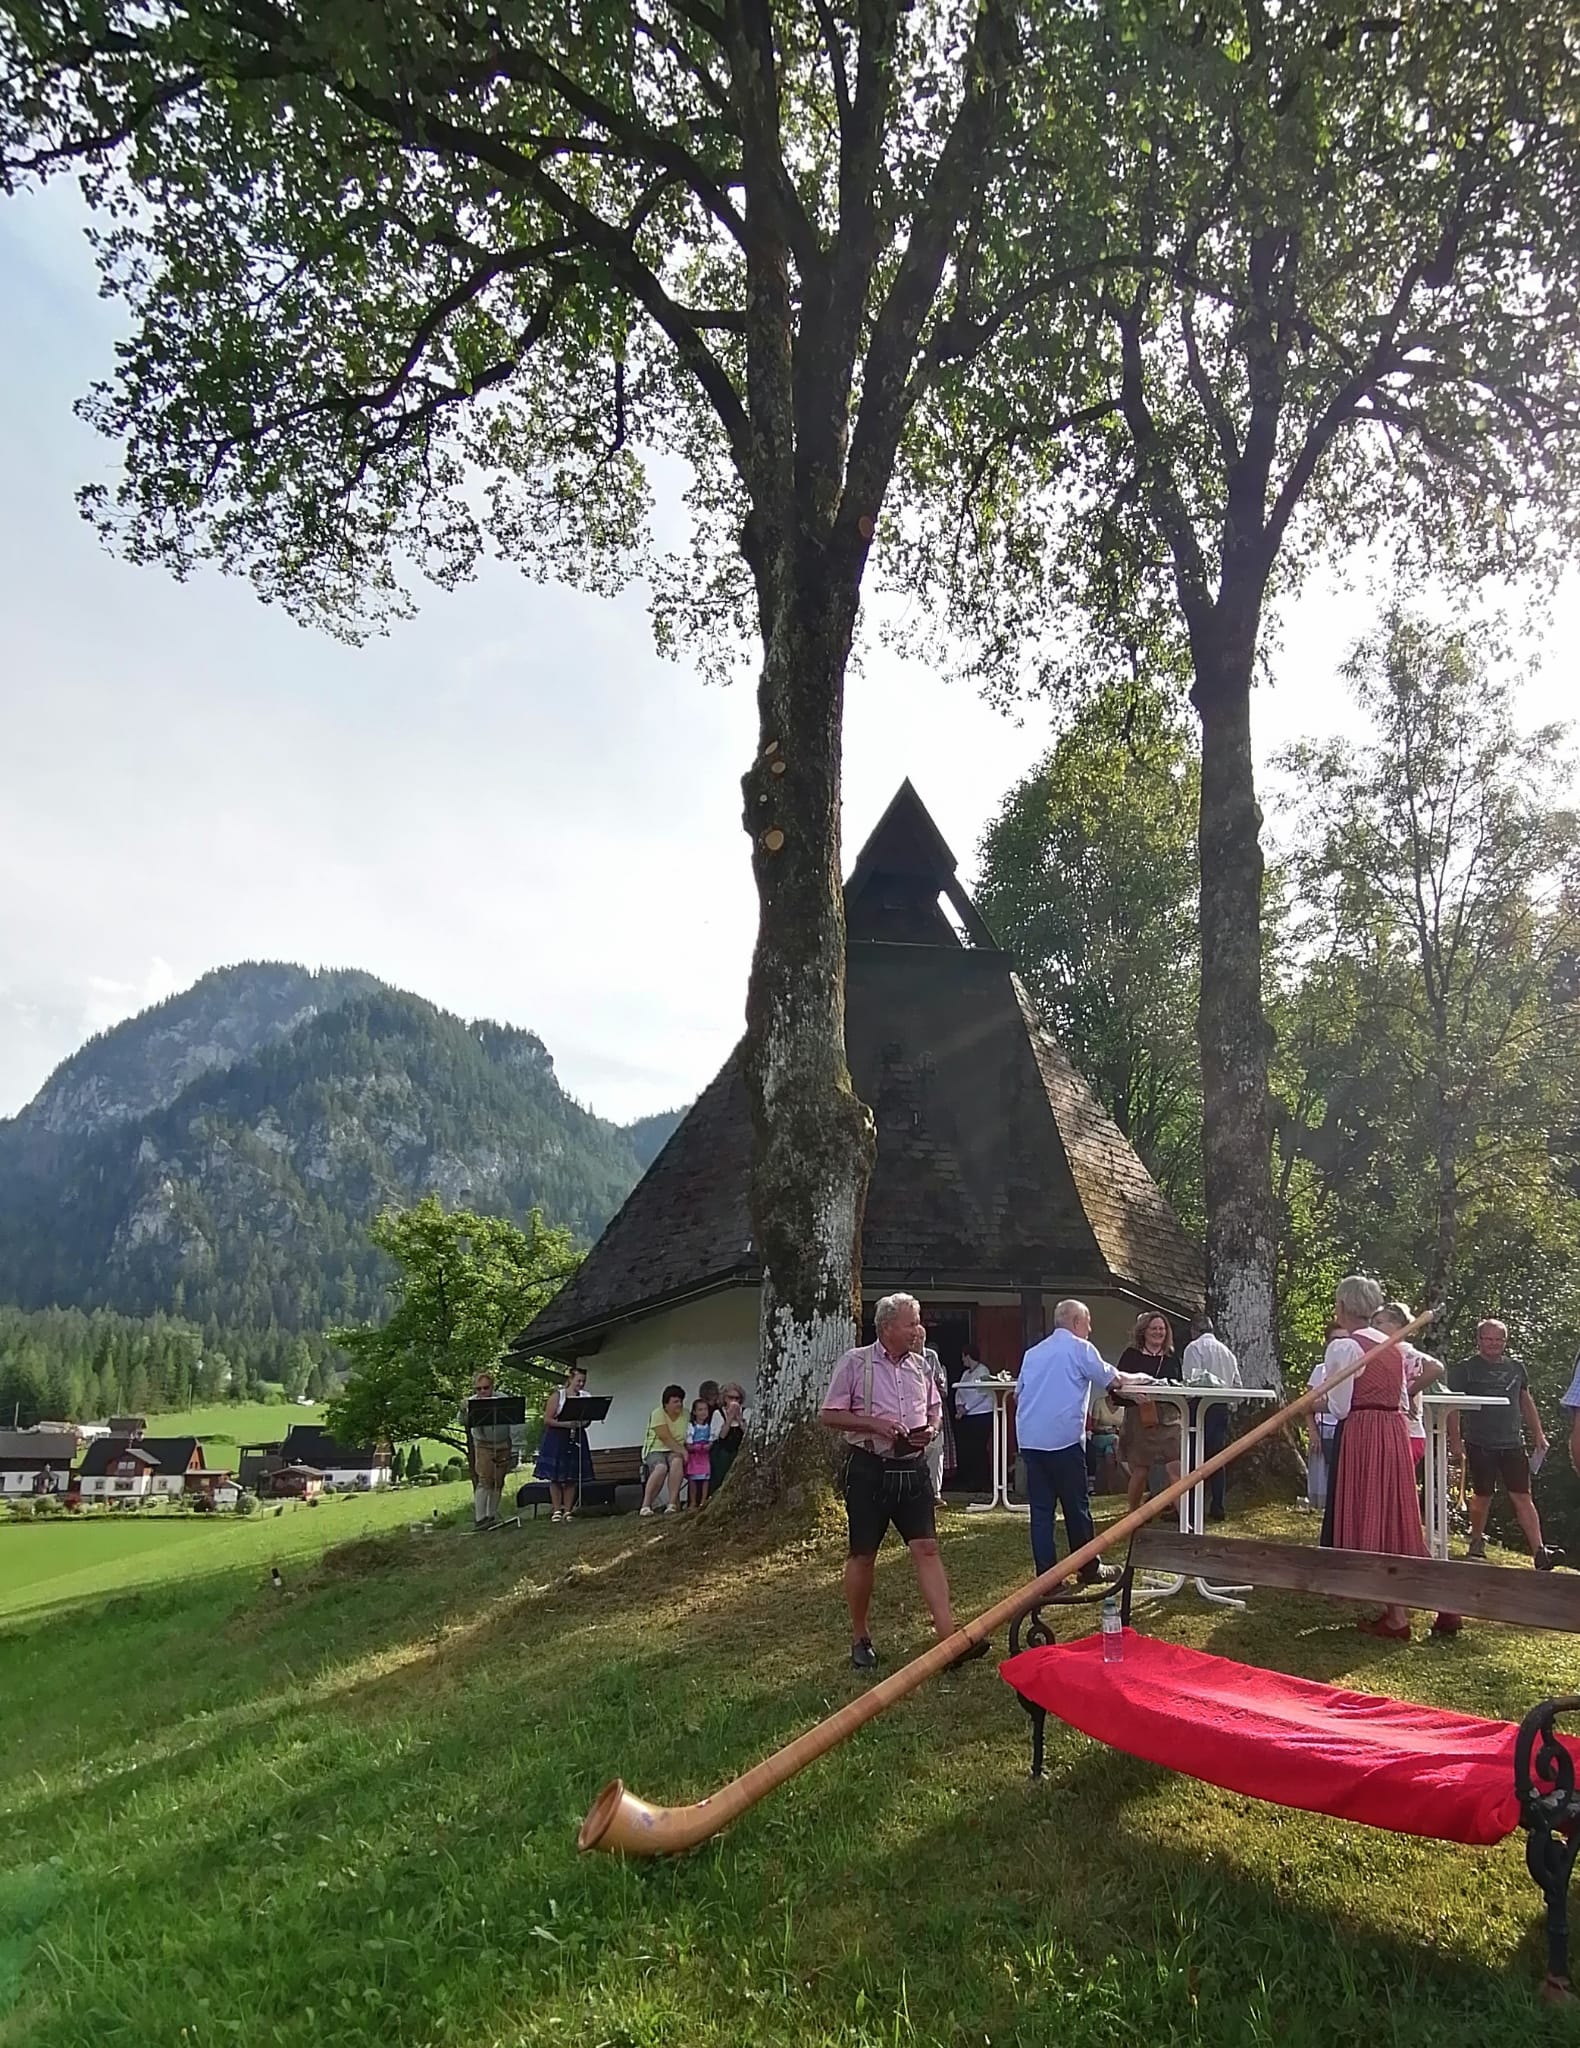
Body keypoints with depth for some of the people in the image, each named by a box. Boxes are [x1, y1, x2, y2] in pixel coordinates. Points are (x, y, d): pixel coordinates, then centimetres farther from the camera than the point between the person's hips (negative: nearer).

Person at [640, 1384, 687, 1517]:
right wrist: (682, 1450, -20)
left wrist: (684, 1451, -13)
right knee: (661, 1467, -37)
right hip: (655, 1450, -3)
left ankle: (672, 1504, -35)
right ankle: (646, 1505, -26)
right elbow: (665, 1438, -16)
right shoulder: (658, 1413, -8)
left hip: (676, 1452, 3)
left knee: (677, 1461, -34)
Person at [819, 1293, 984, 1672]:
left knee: (926, 1548, -2)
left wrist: (931, 1428, -2)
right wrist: (874, 1424, -18)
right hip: (869, 1469, -4)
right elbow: (829, 1416, -6)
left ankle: (949, 1636, -5)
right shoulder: (856, 1362, -6)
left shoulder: (919, 1366, 9)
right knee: (863, 1555, 5)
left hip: (912, 1469, 4)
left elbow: (935, 1409, 21)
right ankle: (860, 1638, 20)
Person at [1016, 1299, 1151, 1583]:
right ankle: (1089, 1569, 18)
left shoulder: (1033, 1353, 17)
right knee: (1077, 1506, 7)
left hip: (1030, 1440, 5)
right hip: (1064, 1439, -5)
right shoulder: (1080, 1348, -1)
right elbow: (1113, 1380, 3)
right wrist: (1135, 1379, 22)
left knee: (1041, 1509, 5)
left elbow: (1018, 1395, 21)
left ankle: (1046, 1576, 5)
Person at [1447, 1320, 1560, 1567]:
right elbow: (1453, 1407, -3)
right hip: (1479, 1445, -3)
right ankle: (1477, 1542, 24)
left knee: (1522, 1497, -2)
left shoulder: (1516, 1367, 12)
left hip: (1513, 1444, 3)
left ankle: (1539, 1552, -8)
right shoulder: (1465, 1369, -2)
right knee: (1482, 1495, 4)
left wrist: (1538, 1434, 16)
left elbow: (1526, 1402, 21)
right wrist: (1455, 1440, -9)